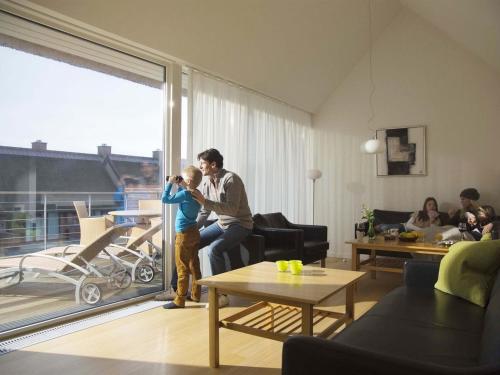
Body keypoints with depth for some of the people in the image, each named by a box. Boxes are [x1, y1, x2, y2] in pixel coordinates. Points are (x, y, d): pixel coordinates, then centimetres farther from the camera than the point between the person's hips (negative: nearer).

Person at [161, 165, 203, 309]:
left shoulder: (185, 194, -19)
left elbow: (165, 199, -18)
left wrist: (170, 183, -8)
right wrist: (179, 185, 11)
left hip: (184, 235, -8)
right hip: (194, 232, 8)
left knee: (182, 268, -2)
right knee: (194, 265, 15)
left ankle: (179, 300, 5)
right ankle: (196, 295, 25)